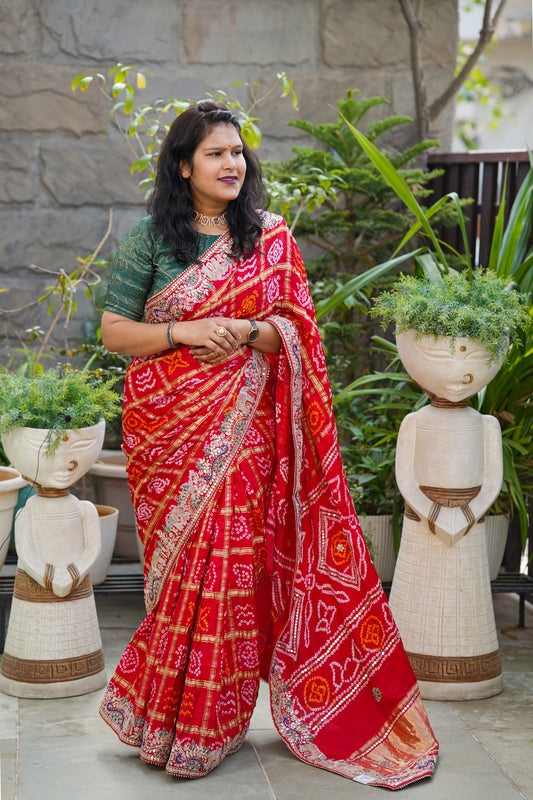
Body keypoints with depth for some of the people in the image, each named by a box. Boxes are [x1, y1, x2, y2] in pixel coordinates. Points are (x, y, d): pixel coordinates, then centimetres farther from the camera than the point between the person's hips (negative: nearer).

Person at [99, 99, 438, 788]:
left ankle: (201, 722, 13)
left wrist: (246, 332, -16)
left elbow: (294, 329, 4)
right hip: (168, 421, -1)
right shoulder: (150, 237, 3)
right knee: (185, 561, 0)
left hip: (242, 422, 1)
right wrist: (186, 332, -14)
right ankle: (168, 718, 16)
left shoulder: (271, 238, 8)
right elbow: (114, 329, 1)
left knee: (234, 556, -3)